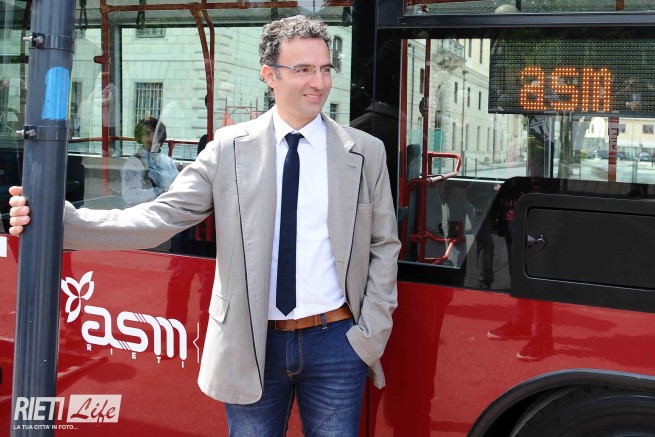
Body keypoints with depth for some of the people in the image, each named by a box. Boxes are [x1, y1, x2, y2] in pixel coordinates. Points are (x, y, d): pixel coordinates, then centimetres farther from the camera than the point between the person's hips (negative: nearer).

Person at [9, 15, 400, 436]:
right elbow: (160, 218, -7)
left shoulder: (366, 152, 0)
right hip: (252, 345, 0)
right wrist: (60, 220, -19)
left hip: (334, 343, 0)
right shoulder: (229, 148, -2)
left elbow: (384, 247, 5)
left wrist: (370, 337, -2)